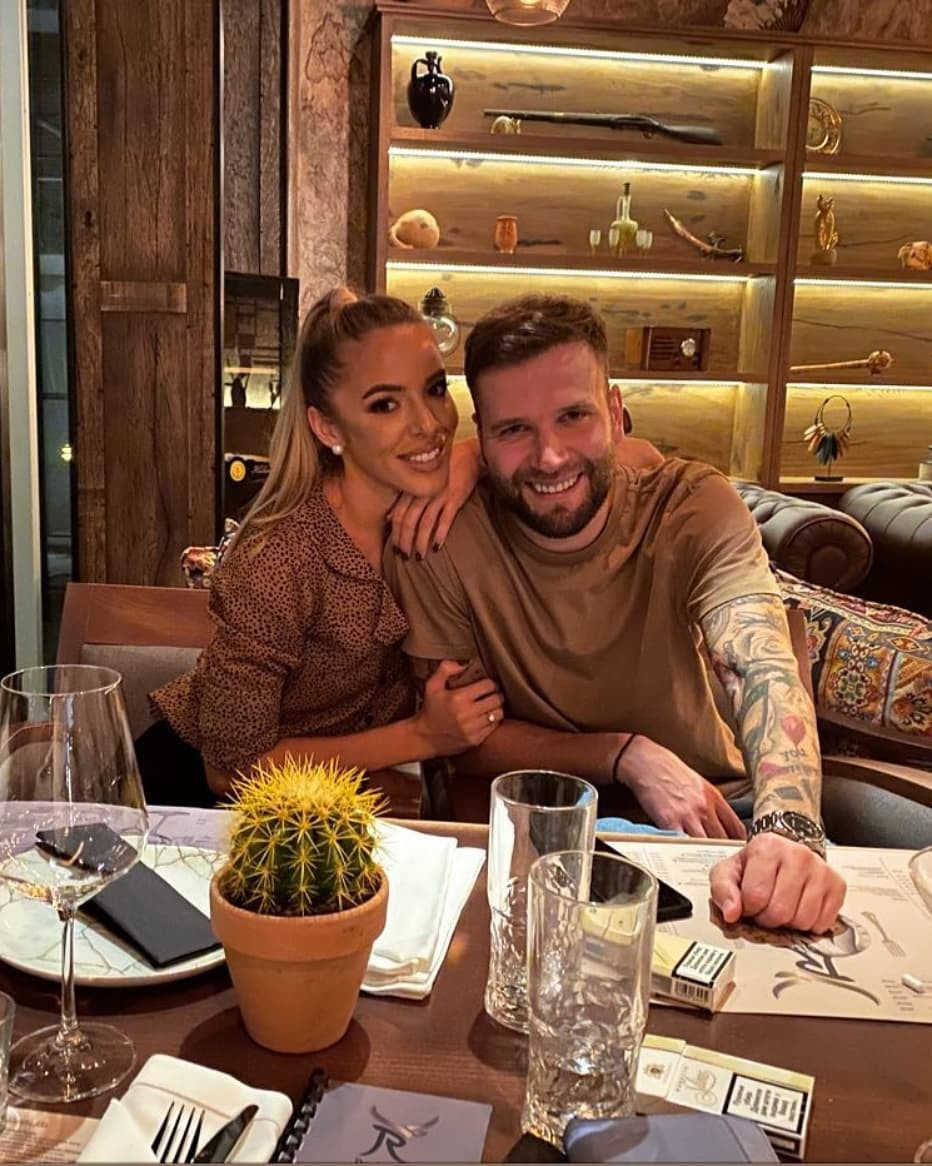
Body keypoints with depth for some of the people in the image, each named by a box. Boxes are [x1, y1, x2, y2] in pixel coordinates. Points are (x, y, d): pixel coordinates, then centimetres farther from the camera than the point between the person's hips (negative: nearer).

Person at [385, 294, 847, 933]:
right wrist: (628, 756, -22)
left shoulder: (696, 506, -13)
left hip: (706, 809, 0)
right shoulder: (439, 539, -14)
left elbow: (764, 670, -28)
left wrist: (789, 828, -48)